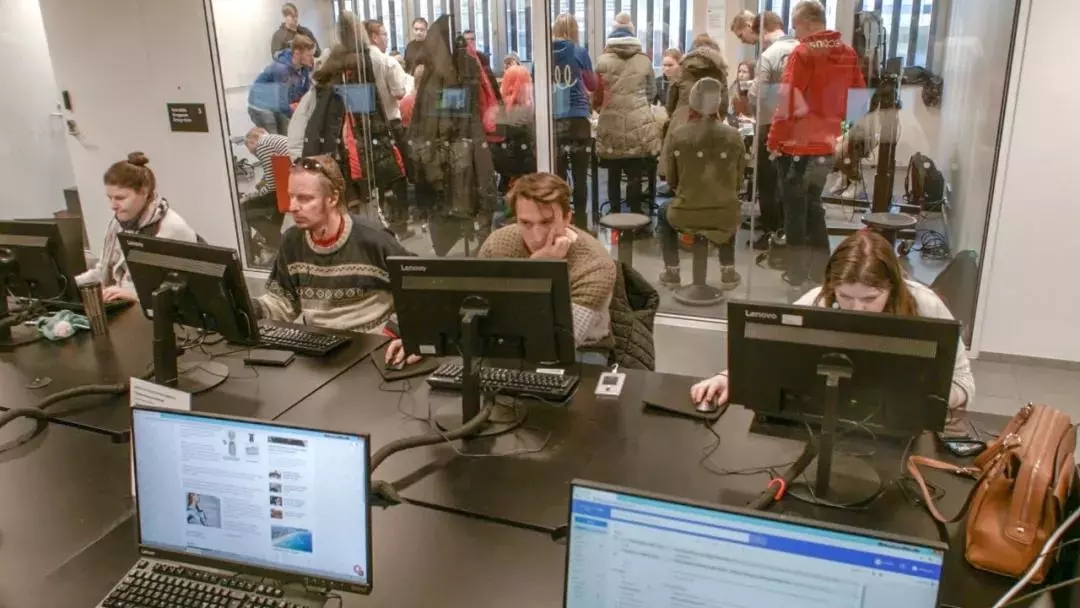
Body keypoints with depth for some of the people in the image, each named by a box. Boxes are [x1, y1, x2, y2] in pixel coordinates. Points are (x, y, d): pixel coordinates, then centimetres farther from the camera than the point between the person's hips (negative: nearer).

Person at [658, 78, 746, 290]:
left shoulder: (678, 135, -7)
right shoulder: (733, 136, -4)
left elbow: (671, 180, 4)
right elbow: (738, 180, 4)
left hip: (686, 215, -1)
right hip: (726, 217, 1)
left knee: (664, 213, 34)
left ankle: (672, 272, 31)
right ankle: (728, 272, 34)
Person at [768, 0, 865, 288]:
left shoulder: (803, 53, -13)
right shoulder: (848, 54, 7)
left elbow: (788, 103, -17)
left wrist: (774, 141, -8)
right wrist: (843, 133, 20)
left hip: (797, 147, -6)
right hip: (827, 146, 7)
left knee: (795, 212, 5)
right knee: (813, 206, 20)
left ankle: (797, 275, 12)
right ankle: (820, 271, 25)